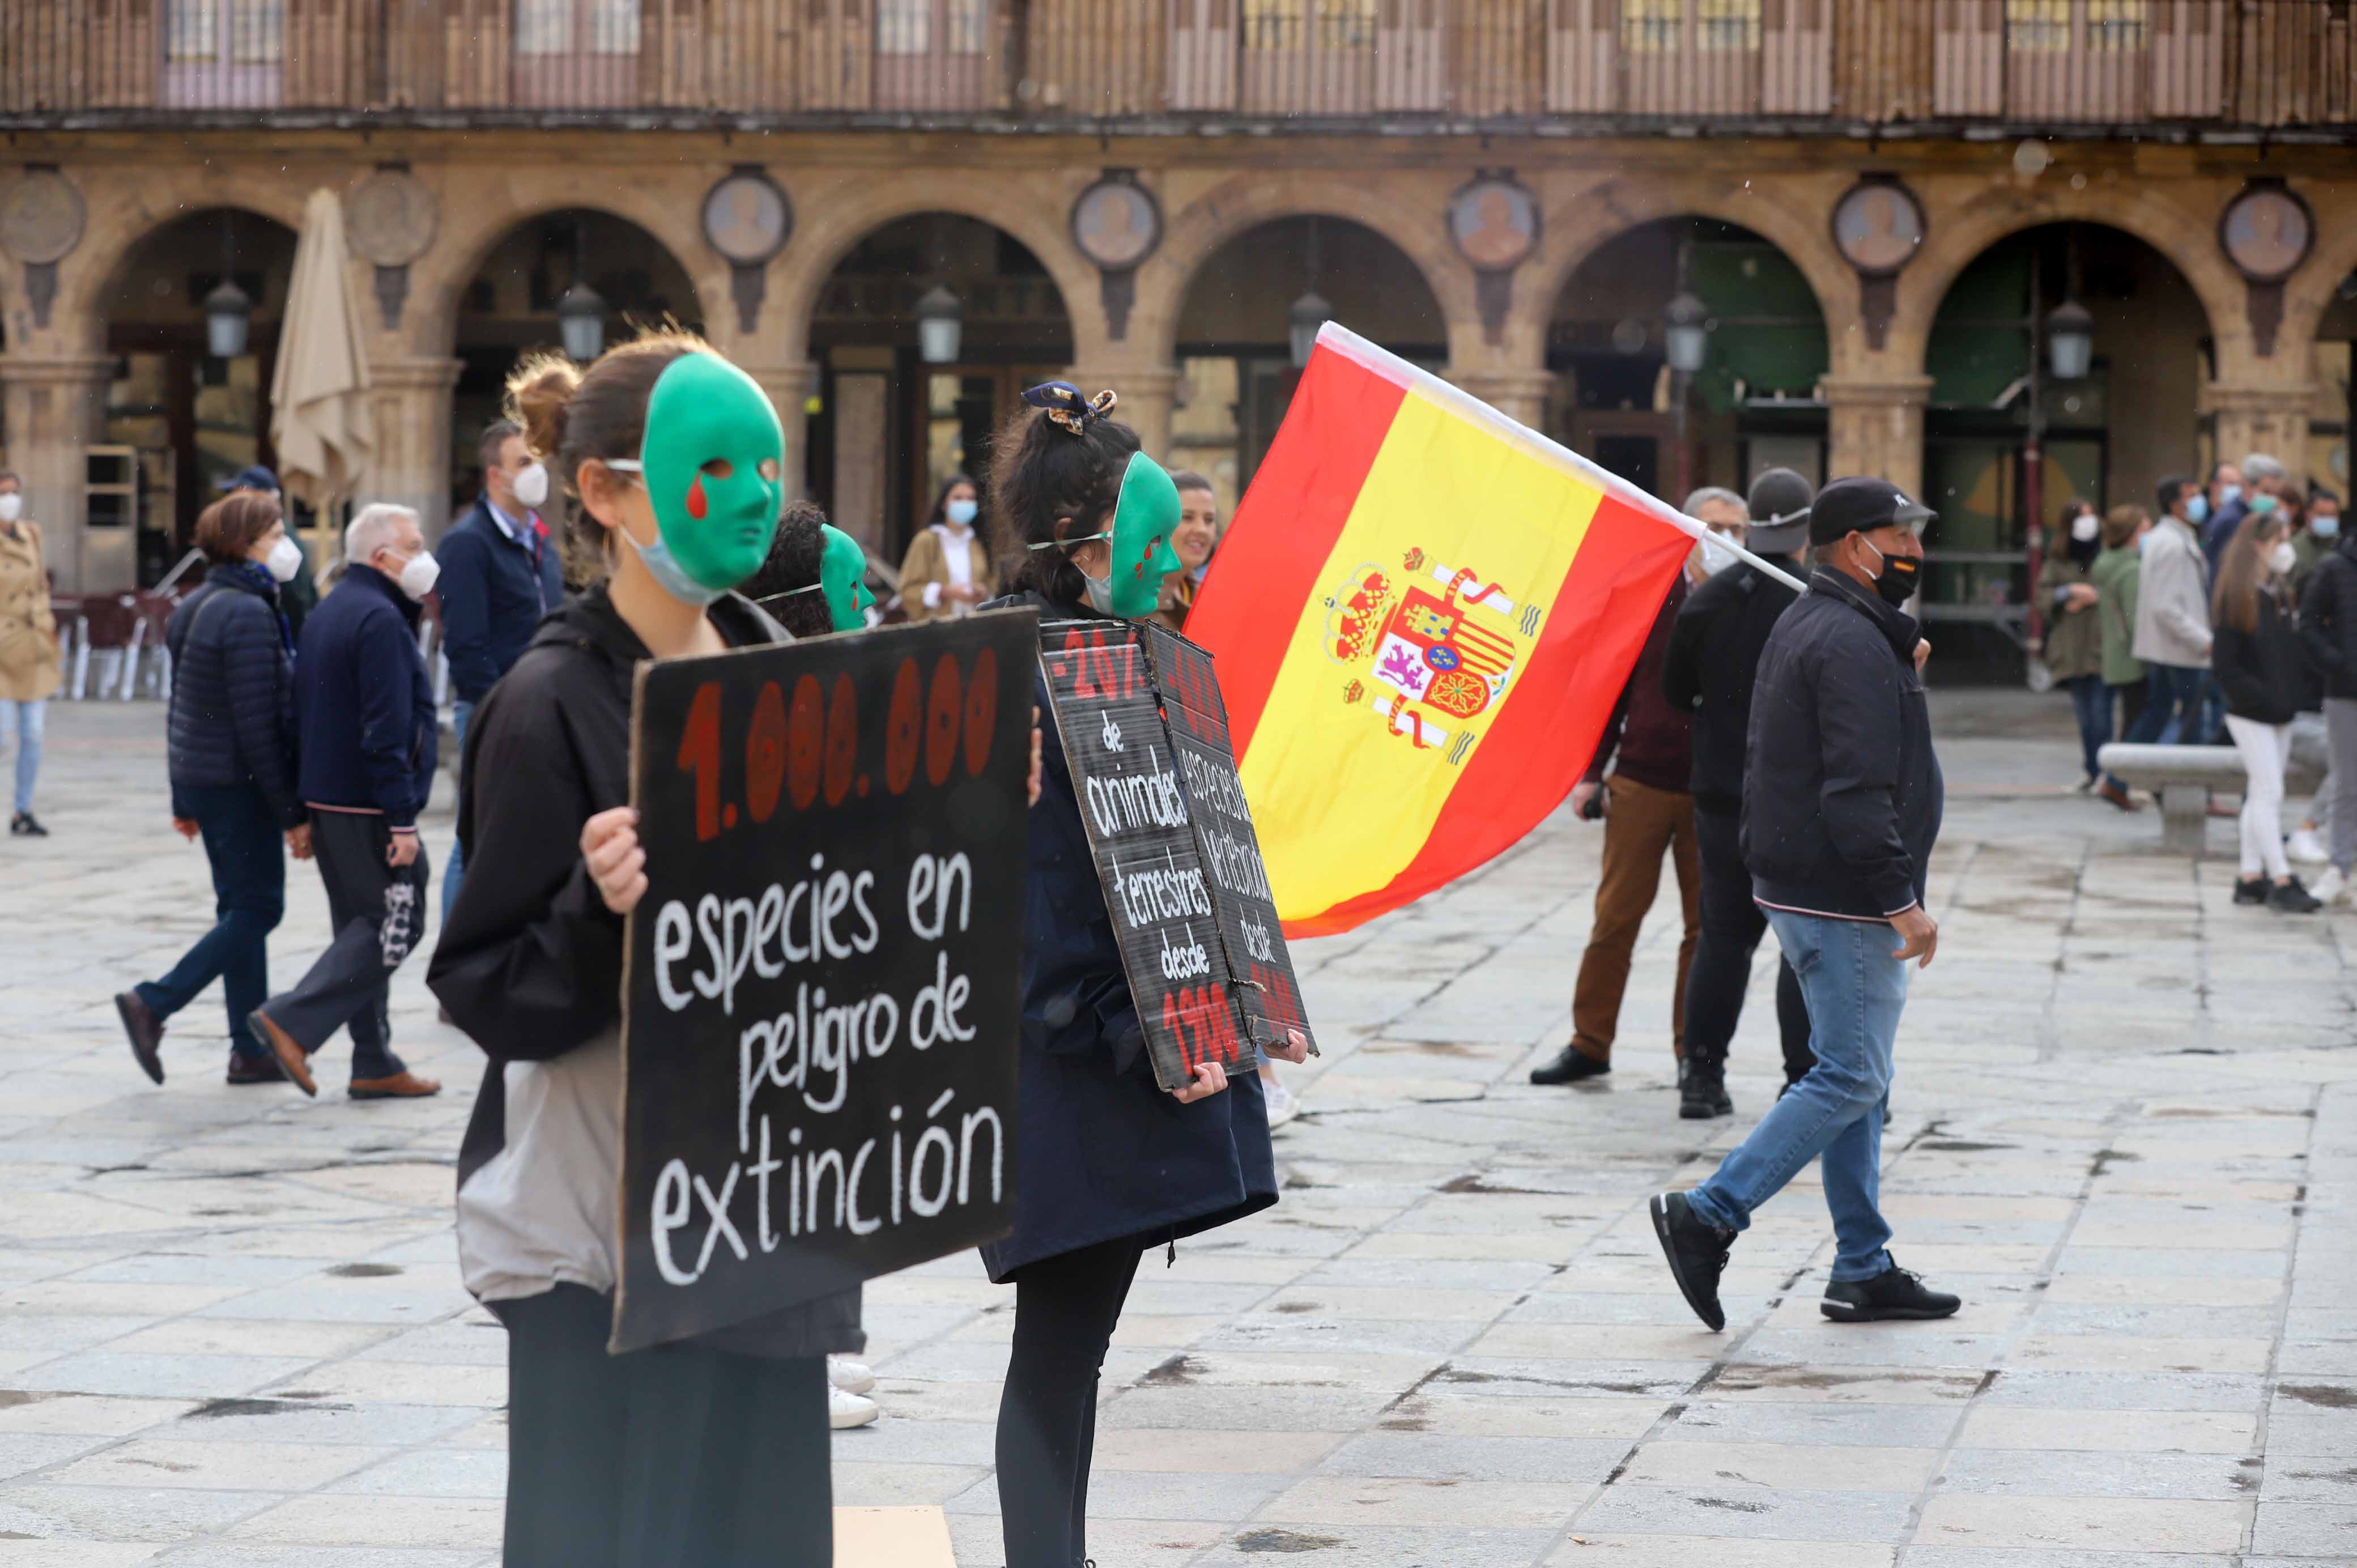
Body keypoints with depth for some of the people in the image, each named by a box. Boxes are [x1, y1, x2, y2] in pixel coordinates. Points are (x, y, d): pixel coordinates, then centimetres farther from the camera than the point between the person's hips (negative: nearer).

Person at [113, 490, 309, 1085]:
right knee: (255, 909, -2)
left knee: (242, 907, 13)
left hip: (201, 780, 10)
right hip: (241, 784, -10)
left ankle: (251, 1050, 16)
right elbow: (257, 725, -21)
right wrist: (291, 813, -17)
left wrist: (183, 801, 22)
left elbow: (181, 708, 16)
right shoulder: (248, 614, -19)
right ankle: (153, 1004, -6)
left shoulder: (196, 607, 11)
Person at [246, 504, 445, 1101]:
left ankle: (374, 1065, 13)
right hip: (369, 806, -10)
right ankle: (294, 1020, -13)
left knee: (363, 930, 12)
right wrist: (402, 820, -21)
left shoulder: (326, 614, 16)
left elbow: (304, 716, 19)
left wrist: (305, 811, 22)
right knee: (394, 926, -5)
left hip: (327, 800, 10)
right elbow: (387, 731, -21)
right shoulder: (381, 621, -15)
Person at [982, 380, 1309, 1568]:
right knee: (1059, 1344, -5)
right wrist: (1136, 1043, -21)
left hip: (1155, 1049, 9)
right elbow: (1037, 885, -20)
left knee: (1076, 1337, 14)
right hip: (1071, 1069, -9)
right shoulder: (1018, 671, -16)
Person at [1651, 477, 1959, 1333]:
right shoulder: (1854, 644, -18)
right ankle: (1709, 1215, -8)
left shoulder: (1805, 626, 15)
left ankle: (1863, 1269, 17)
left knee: (1852, 1076, 13)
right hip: (1843, 902, -11)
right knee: (1850, 1079, -7)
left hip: (1797, 886, 11)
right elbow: (1857, 792, -24)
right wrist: (1900, 900, -23)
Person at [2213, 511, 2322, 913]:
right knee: (2269, 793, -9)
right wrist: (2261, 697, -19)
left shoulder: (2280, 596, 12)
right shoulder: (2236, 598, -13)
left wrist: (2296, 690, 1)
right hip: (2250, 714, -8)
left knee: (2261, 796, 10)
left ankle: (2252, 878, 16)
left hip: (2280, 713, 8)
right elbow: (2225, 664, -15)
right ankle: (2281, 881, -8)